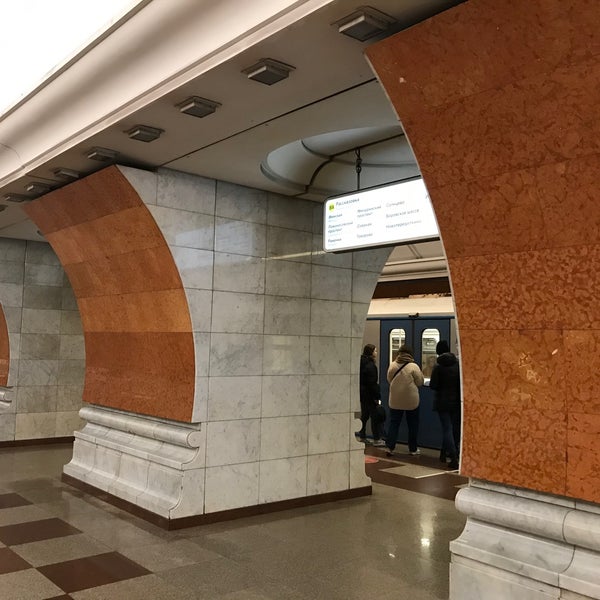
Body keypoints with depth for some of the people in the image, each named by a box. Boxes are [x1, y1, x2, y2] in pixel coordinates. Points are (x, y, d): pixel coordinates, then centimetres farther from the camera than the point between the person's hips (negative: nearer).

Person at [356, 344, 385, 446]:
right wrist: (377, 396, -17)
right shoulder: (370, 365, -19)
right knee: (376, 416, -4)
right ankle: (377, 439, -2)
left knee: (364, 415, 17)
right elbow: (372, 383, -21)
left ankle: (362, 436, 23)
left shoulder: (362, 363, 11)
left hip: (362, 393, 10)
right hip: (369, 394, -10)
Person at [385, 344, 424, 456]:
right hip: (411, 401, -2)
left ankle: (390, 447, 3)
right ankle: (413, 449, 18)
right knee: (413, 425, 11)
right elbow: (420, 382, -6)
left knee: (394, 423, 9)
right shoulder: (413, 366, -12)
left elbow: (389, 380, 10)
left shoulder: (392, 365, -2)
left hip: (395, 401, 3)